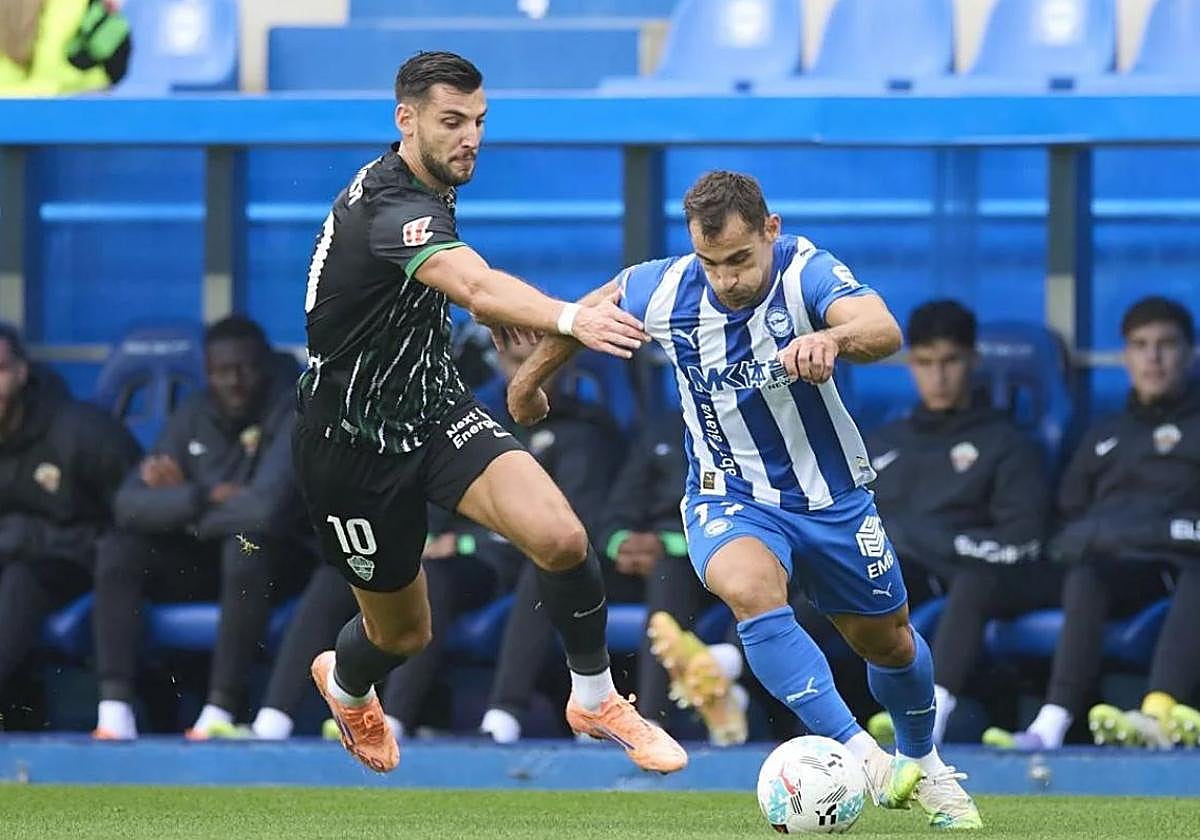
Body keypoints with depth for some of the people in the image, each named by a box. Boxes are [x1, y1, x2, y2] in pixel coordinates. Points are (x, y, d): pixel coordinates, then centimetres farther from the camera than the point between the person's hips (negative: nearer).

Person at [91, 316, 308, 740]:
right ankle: (114, 711, -28)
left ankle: (221, 710, -38)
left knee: (246, 545, -38)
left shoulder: (292, 415, -15)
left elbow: (265, 509, -30)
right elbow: (129, 504, -7)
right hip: (202, 559, 5)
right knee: (118, 551, -19)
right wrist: (206, 496, -22)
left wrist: (181, 504, -13)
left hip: (275, 559, -5)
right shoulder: (193, 418, 3)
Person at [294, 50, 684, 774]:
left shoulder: (429, 189, 0)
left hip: (435, 407, 7)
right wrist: (571, 318, -67)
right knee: (403, 633, 12)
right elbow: (478, 287, -50)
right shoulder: (390, 206, -30)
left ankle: (596, 700, 2)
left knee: (561, 538, -20)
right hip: (357, 445, -7)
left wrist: (483, 305, 16)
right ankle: (346, 685, 51)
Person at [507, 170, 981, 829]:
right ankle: (862, 759, -40)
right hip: (728, 497, 0)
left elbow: (884, 330, -45)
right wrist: (529, 377, 21)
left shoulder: (806, 273, -25)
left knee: (889, 644, 16)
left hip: (831, 496, 0)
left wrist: (832, 337, -67)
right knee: (748, 587, -34)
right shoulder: (660, 290, -17)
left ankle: (922, 766, 49)